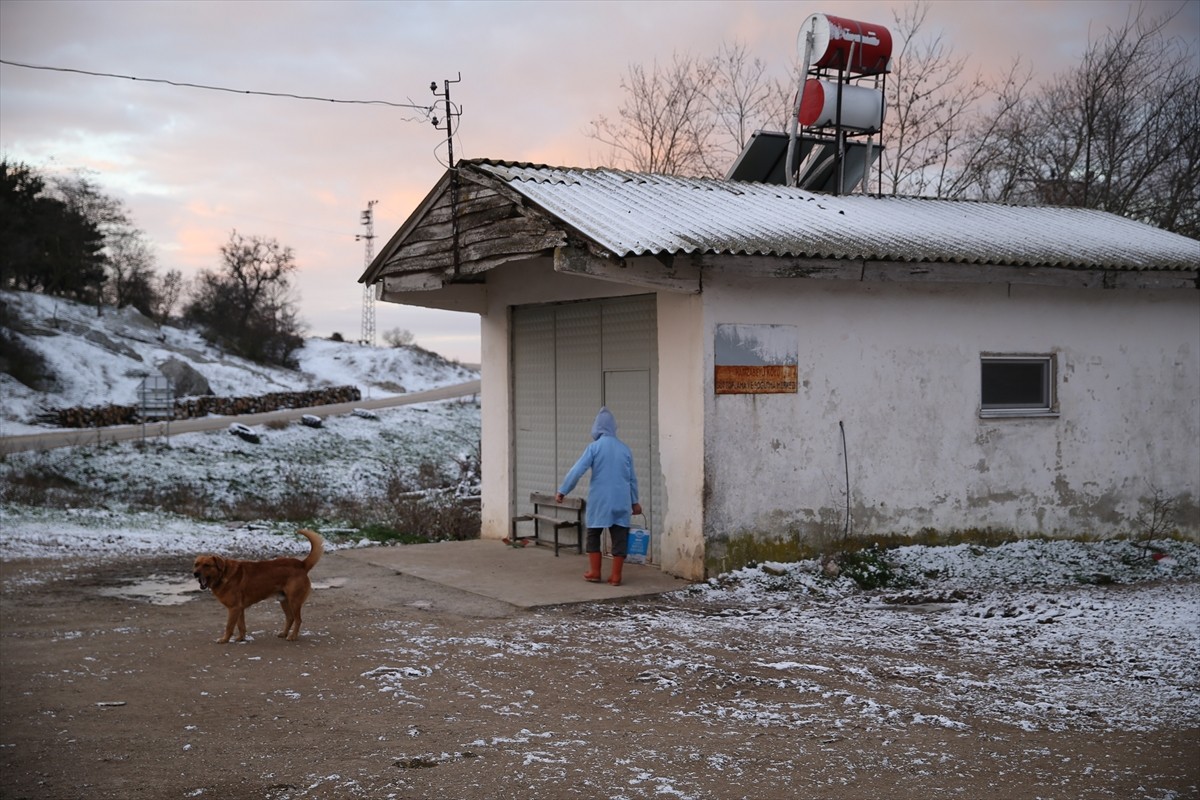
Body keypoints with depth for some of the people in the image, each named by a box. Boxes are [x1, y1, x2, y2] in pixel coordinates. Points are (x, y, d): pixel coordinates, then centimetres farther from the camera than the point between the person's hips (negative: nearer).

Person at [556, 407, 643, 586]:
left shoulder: (594, 447, -6)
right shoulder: (624, 448, 7)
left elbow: (577, 470, -10)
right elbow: (632, 478, 13)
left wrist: (563, 491, -2)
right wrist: (634, 501, 22)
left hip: (599, 500, -3)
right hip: (621, 501, 3)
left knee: (593, 535, 13)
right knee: (619, 537, 4)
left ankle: (595, 572, 13)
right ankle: (616, 576, 3)